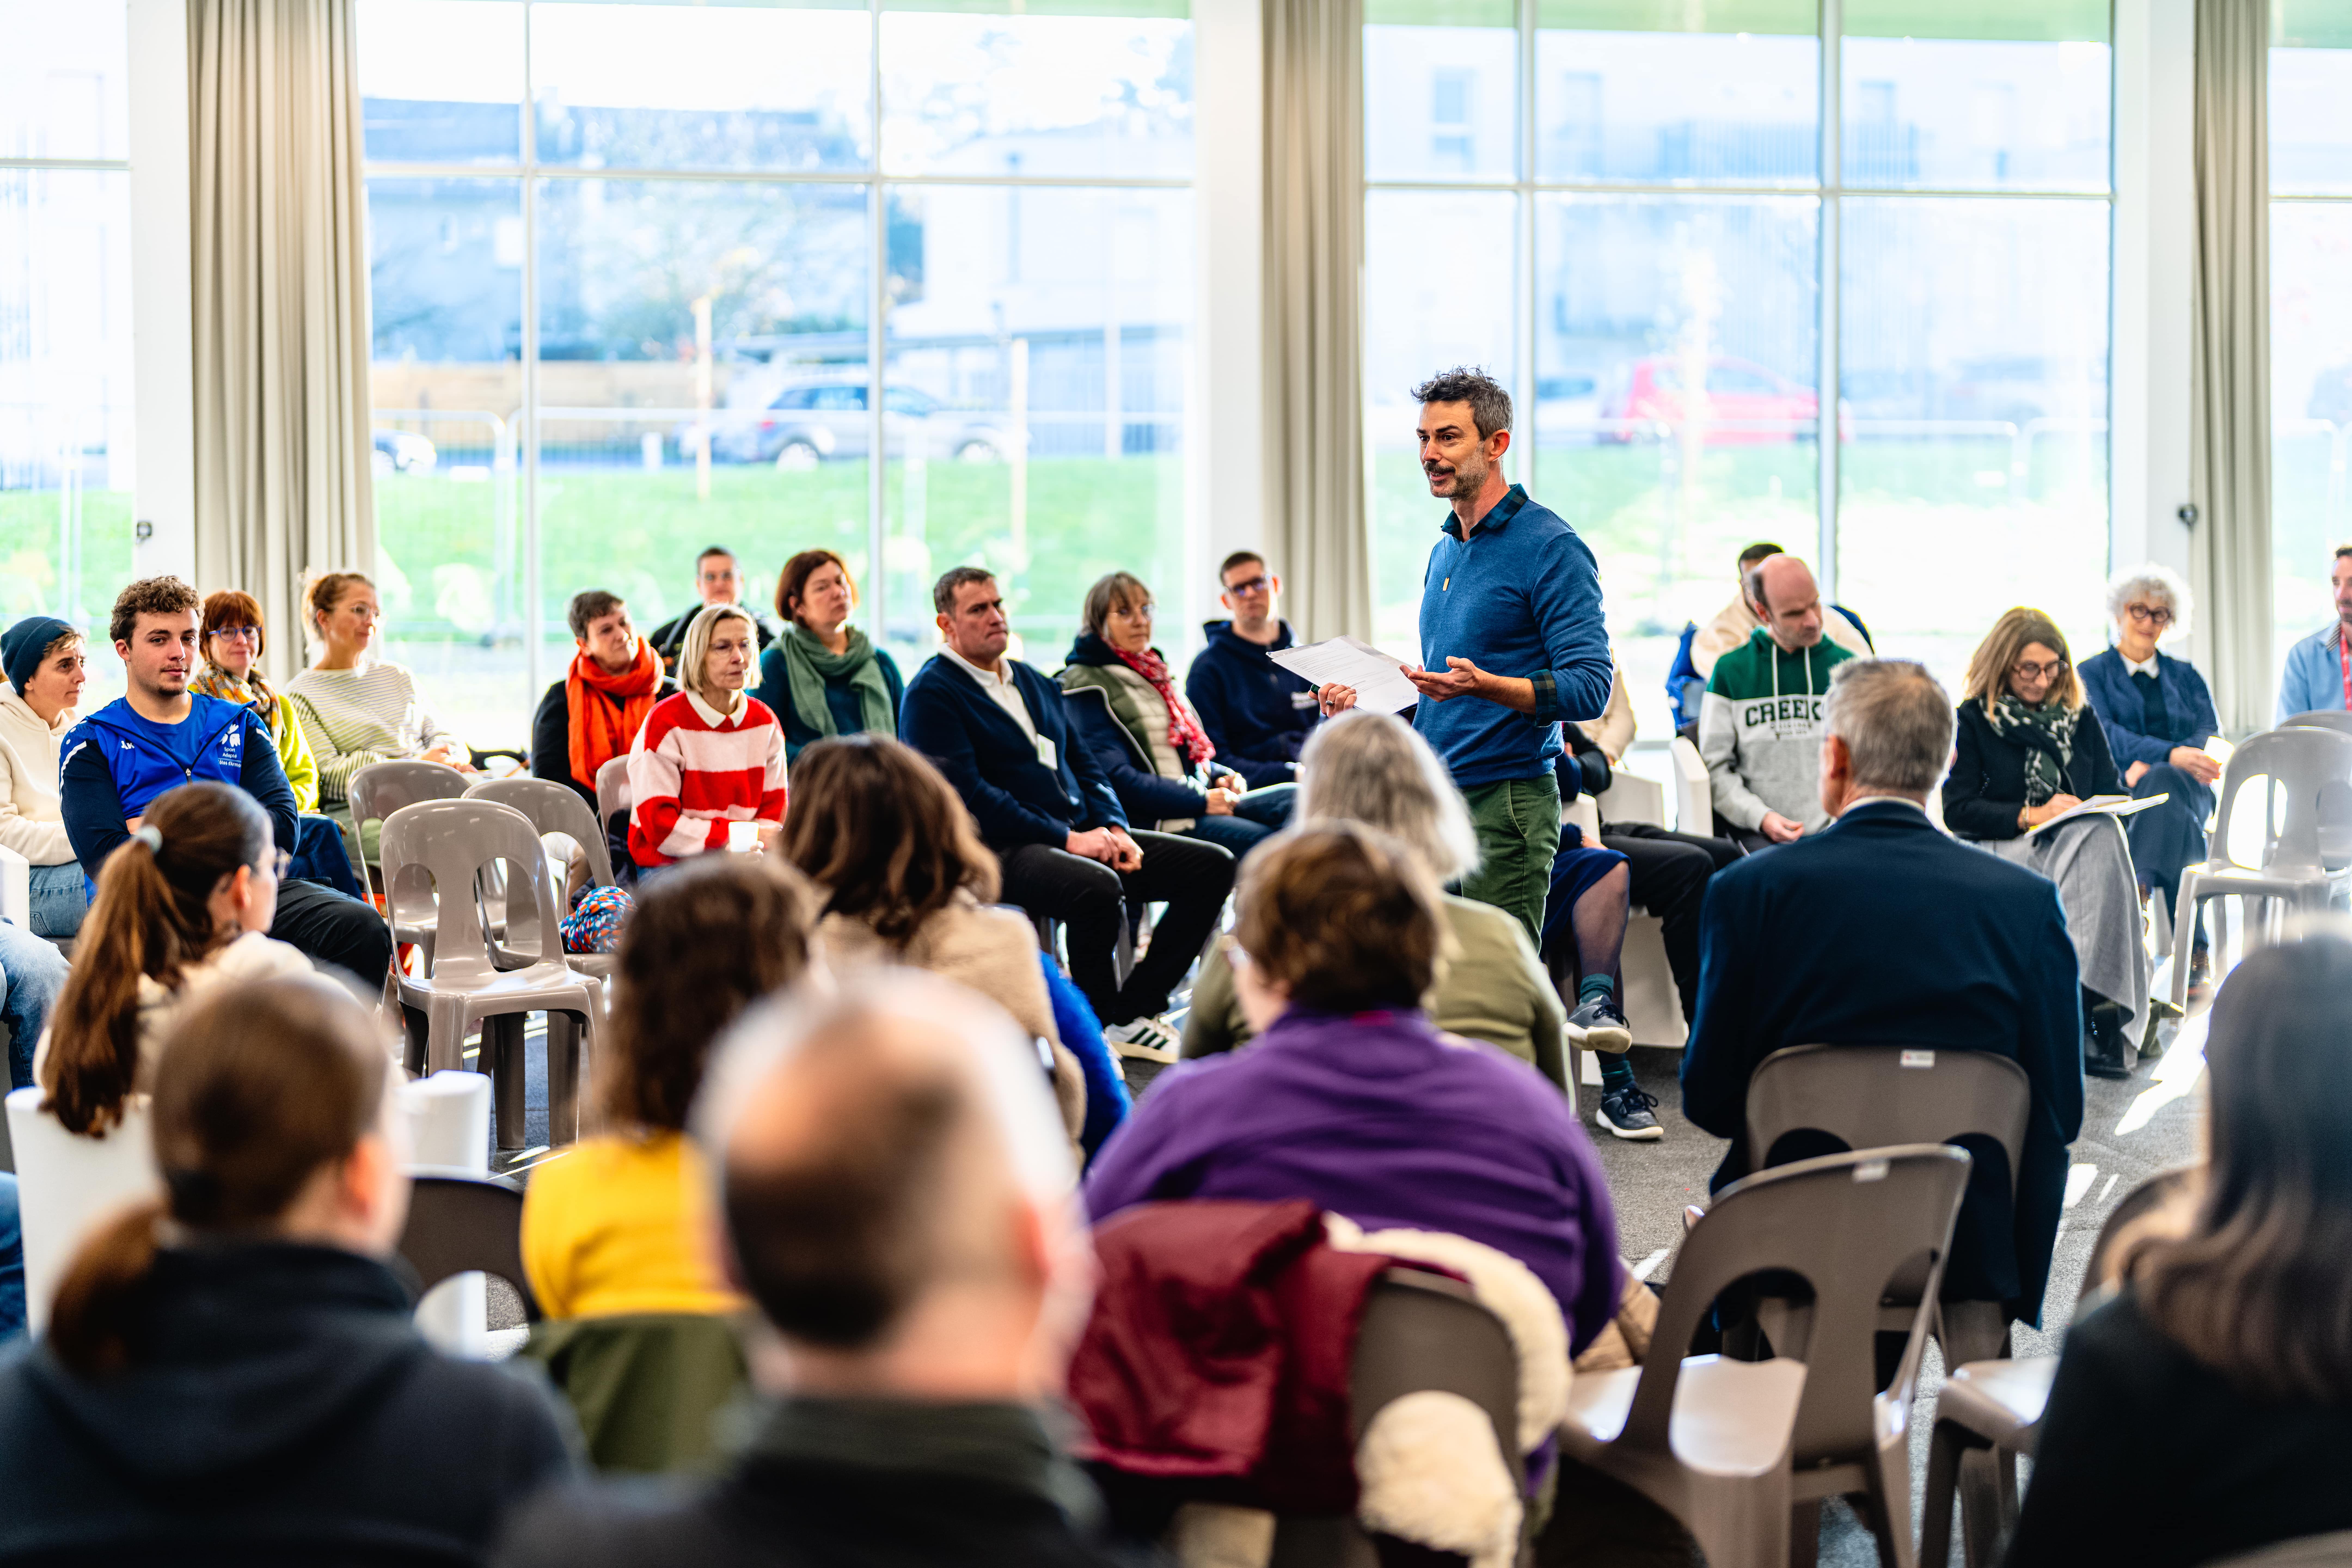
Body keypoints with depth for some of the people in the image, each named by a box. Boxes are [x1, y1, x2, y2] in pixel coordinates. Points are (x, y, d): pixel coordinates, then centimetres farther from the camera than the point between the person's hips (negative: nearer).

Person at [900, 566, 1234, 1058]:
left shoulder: (1036, 684, 22)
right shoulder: (931, 695, -5)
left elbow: (1083, 763, 23)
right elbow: (968, 794, -15)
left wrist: (1115, 828, 2)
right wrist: (1066, 839, -17)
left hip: (1083, 837, 9)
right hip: (998, 852, -9)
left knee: (1213, 865, -3)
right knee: (1098, 887, -39)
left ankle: (1133, 1012, -2)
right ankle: (1097, 1027, -18)